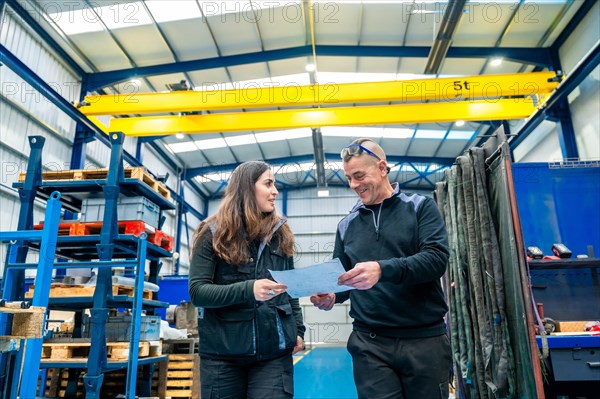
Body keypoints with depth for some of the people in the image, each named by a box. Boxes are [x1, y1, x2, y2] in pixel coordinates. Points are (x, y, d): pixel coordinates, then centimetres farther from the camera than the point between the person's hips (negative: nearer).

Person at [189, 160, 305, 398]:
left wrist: (298, 329, 6)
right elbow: (197, 292, -11)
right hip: (222, 352, -2)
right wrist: (248, 289, -24)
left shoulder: (280, 234, 8)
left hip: (274, 351, 3)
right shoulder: (214, 233, -3)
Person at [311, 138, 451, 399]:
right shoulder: (347, 226, 11)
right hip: (369, 343, 2)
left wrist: (383, 269, -28)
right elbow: (342, 278, 15)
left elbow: (437, 258, -13)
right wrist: (331, 296, -8)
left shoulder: (420, 207, 1)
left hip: (424, 338, -1)